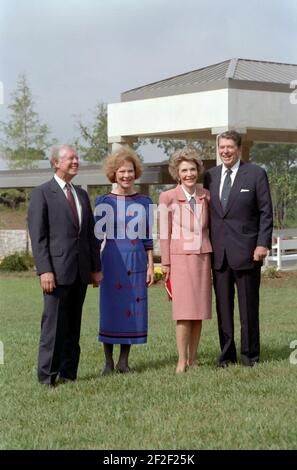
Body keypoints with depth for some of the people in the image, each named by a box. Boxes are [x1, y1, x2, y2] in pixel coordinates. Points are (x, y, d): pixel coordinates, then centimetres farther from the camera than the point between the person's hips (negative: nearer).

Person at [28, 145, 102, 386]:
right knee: (54, 323, -5)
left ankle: (68, 373, 13)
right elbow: (37, 235, -8)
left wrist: (96, 267, 13)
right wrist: (44, 270, -16)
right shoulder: (42, 193, -3)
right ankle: (48, 375, 1)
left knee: (73, 324, 8)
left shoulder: (82, 195, 17)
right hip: (57, 269, -6)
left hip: (80, 271, 6)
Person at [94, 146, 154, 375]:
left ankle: (124, 360, 13)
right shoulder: (103, 202, 1)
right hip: (112, 260, -2)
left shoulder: (144, 202, 8)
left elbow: (147, 237, 10)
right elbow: (97, 235, 2)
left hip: (137, 262, 2)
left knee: (133, 309, 4)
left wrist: (151, 265, 5)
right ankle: (109, 361, 9)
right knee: (110, 308, 1)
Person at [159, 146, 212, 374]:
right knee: (184, 309, -10)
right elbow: (165, 232, -1)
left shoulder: (206, 196, 8)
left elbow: (210, 226, 15)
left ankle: (193, 358, 11)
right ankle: (182, 360, -6)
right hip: (180, 256, -4)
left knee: (199, 310, 4)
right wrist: (165, 262, -1)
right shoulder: (168, 197, -3)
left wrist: (213, 257, 10)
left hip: (203, 256, 4)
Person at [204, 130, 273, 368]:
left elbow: (266, 212, -3)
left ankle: (250, 354, 13)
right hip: (218, 252, 4)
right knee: (223, 306, 7)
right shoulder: (210, 176, 11)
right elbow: (208, 212, 14)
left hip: (246, 250, -4)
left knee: (249, 306, 4)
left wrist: (263, 243, -11)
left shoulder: (256, 174, -1)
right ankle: (227, 354, 14)